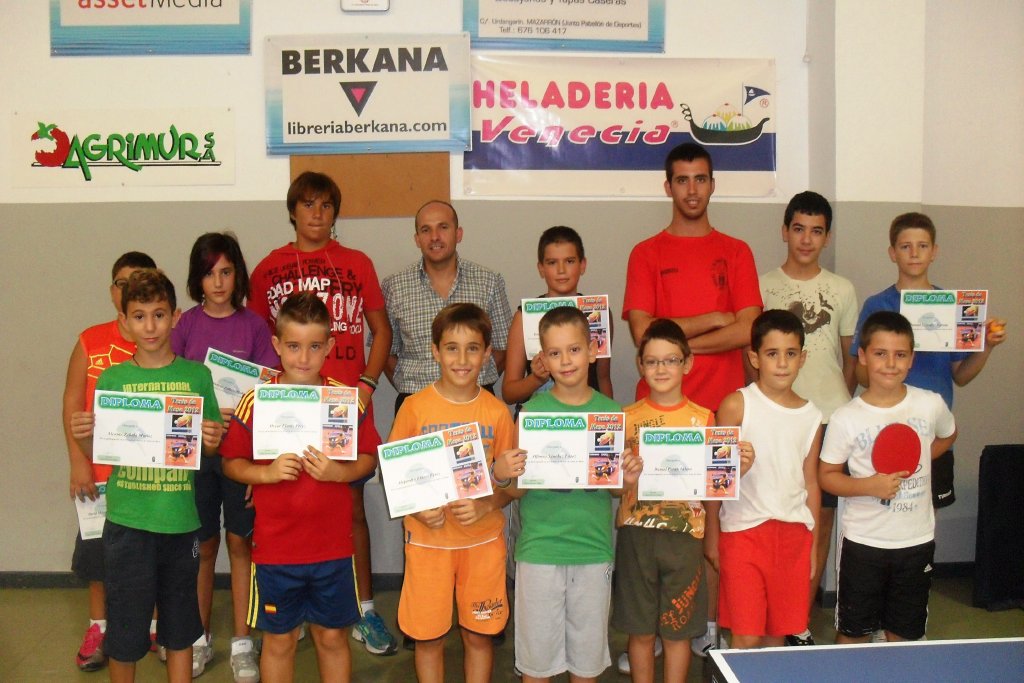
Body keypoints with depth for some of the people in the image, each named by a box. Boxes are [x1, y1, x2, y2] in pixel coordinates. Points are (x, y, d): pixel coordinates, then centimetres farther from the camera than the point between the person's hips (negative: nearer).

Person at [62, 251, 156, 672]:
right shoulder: (91, 342, -1)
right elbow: (72, 404, 1)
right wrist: (78, 462, -4)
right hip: (101, 470, 1)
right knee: (96, 547, 11)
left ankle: (156, 623, 28)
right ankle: (98, 627, 31)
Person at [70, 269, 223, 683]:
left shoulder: (196, 375, 1)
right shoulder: (112, 379, 2)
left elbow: (209, 448, 6)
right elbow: (98, 453, 6)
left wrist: (212, 440, -15)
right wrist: (83, 437, -15)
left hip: (180, 520, 0)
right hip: (126, 520, 0)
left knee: (180, 629, 12)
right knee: (124, 630, 8)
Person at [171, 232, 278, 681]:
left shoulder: (253, 325, 0)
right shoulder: (186, 325, 1)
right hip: (196, 447, 1)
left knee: (240, 541, 6)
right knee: (204, 544, 10)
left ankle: (242, 643, 18)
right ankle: (200, 639, 27)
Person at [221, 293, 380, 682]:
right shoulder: (255, 401, -7)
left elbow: (369, 457, 2)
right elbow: (231, 462, -1)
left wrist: (339, 471, -17)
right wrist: (266, 472, -19)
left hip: (333, 547, 1)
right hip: (275, 547, -1)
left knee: (332, 636, 15)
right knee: (279, 640, 14)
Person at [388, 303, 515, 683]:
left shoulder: (496, 412, -3)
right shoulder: (415, 408, -6)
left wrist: (485, 506, -17)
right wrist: (417, 508, -16)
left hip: (483, 539, 1)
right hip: (428, 538, -1)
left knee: (479, 634, 12)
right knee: (428, 636, 10)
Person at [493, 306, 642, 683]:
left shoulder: (611, 412, 0)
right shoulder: (532, 411, -4)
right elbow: (518, 490, -4)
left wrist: (629, 479, -14)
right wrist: (502, 475, -24)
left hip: (594, 550, 1)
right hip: (539, 549, -1)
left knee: (587, 653, 15)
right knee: (536, 652, 10)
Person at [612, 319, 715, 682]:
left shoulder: (703, 418, 2)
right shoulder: (628, 417, 3)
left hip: (685, 533, 0)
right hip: (637, 531, 0)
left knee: (678, 629, 9)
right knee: (640, 629, 9)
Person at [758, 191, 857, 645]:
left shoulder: (842, 290, 8)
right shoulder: (762, 286, 3)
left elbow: (849, 357, 14)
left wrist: (845, 405, 8)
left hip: (831, 417, 2)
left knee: (822, 516, 5)